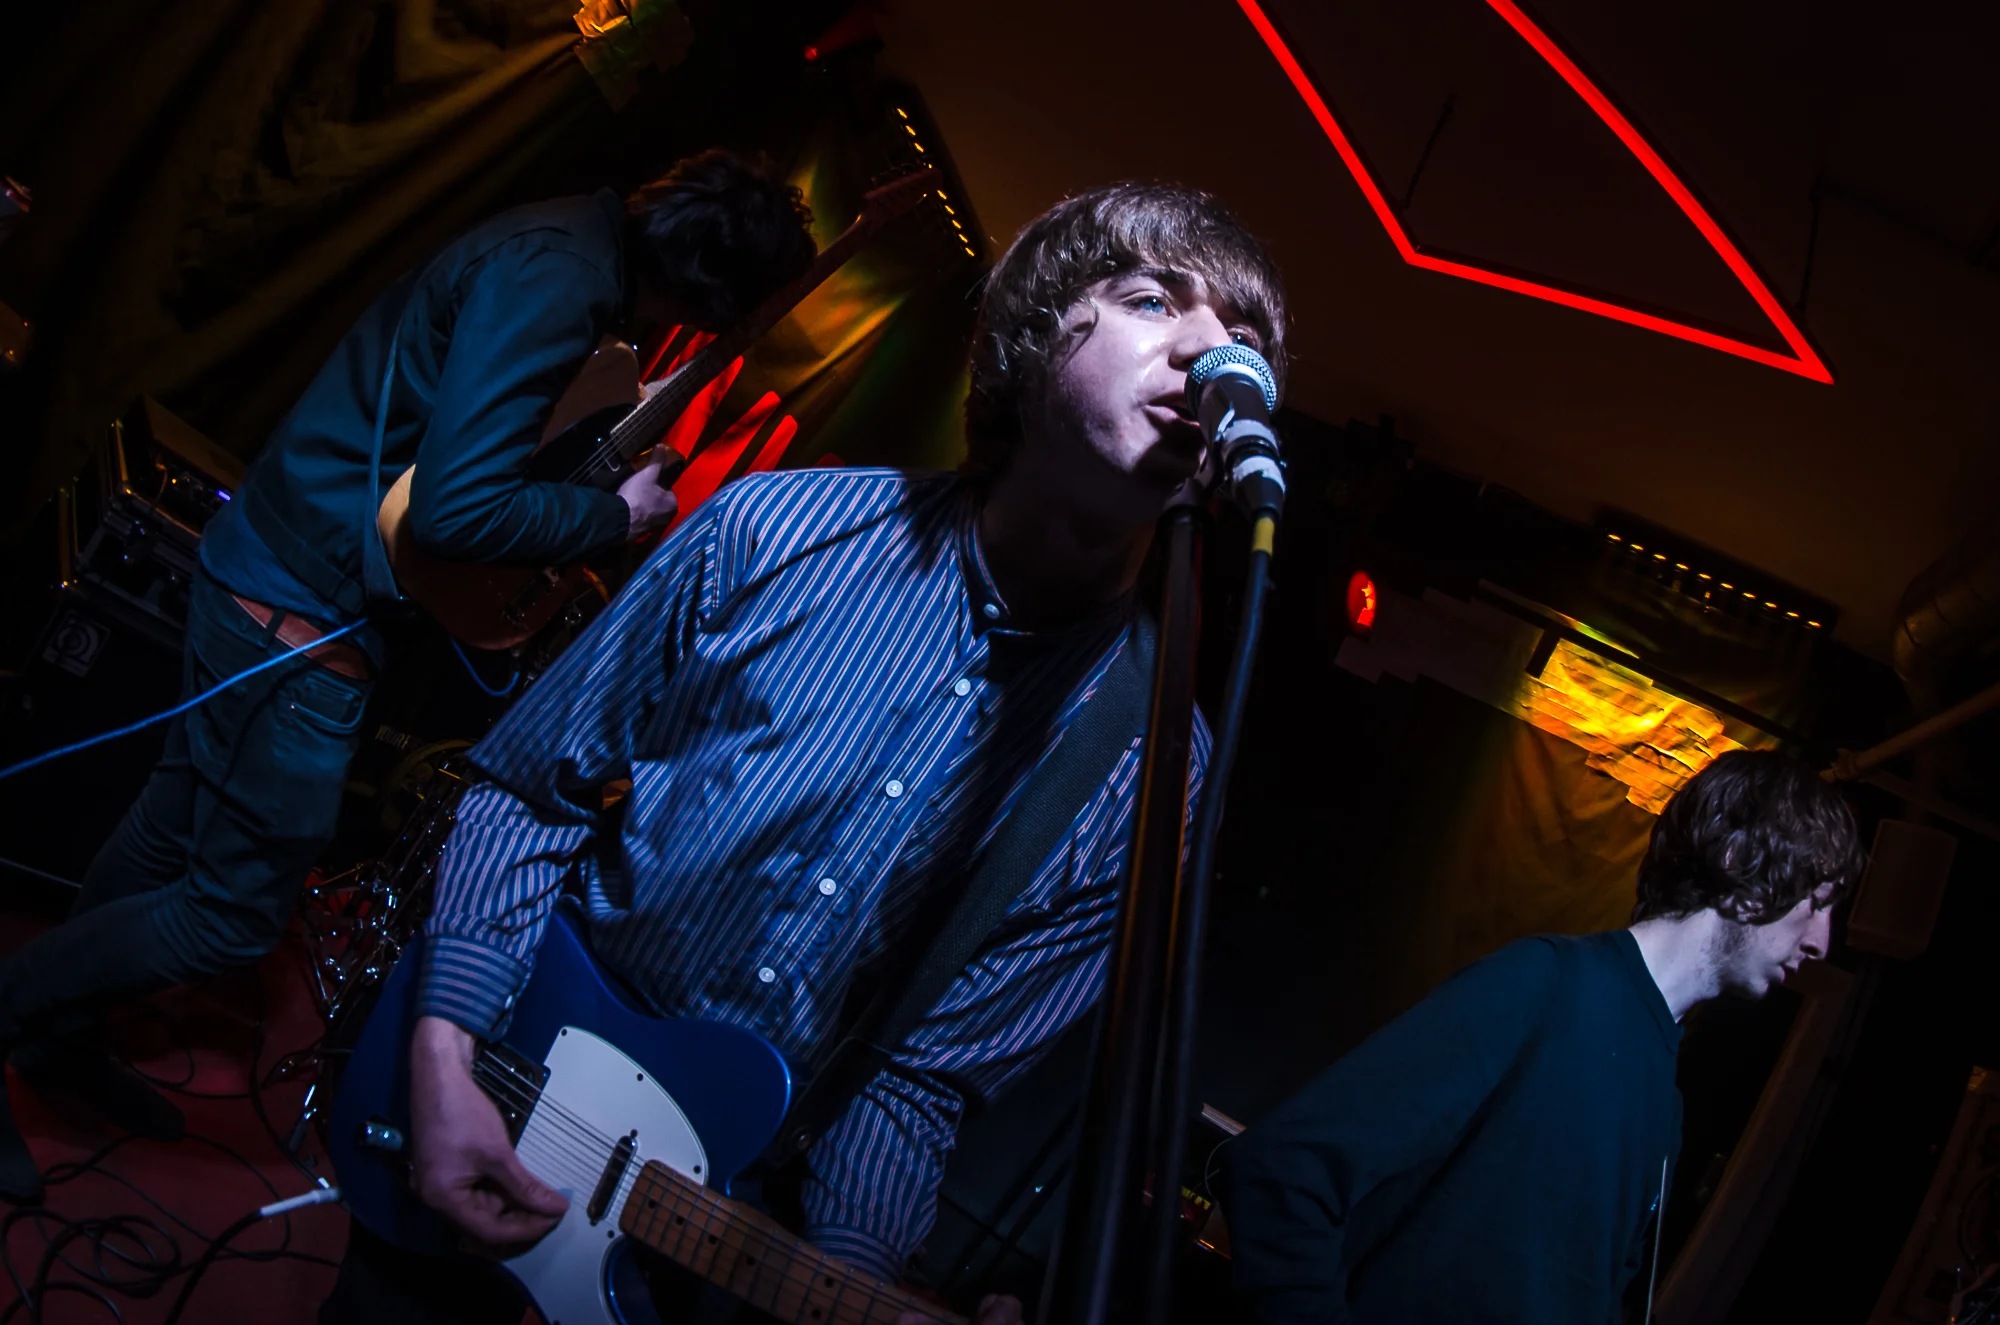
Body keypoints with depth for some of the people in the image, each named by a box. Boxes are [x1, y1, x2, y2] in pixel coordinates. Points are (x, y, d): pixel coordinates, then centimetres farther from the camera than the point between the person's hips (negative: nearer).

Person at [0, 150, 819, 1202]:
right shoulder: (559, 279, -25)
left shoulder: (569, 244, 7)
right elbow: (456, 508, -30)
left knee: (179, 826, 24)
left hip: (268, 562, 10)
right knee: (236, 909, 2)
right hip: (304, 609, -10)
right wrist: (615, 516, -15)